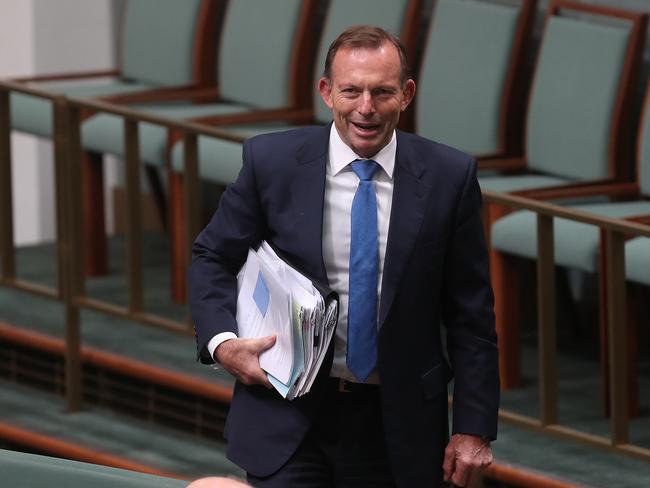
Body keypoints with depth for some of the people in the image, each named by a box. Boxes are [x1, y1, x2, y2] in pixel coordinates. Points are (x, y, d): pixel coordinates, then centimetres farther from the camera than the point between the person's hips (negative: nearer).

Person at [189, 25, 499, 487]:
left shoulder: (449, 176, -4)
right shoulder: (272, 161, -5)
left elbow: (471, 312, 0)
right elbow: (211, 258, 7)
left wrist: (474, 428, -3)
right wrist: (222, 342, -11)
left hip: (396, 424, 1)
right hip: (289, 419, -1)